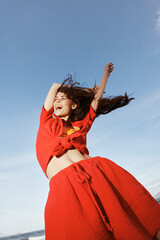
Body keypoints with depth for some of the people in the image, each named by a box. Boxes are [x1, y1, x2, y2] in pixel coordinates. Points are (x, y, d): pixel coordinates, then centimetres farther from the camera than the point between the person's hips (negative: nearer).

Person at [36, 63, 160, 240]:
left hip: (93, 170, 3)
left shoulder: (80, 126, 24)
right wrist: (84, 89, 40)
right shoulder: (47, 122, 22)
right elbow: (55, 85, 30)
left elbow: (96, 97, 34)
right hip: (63, 184, -2)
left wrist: (106, 74, 48)